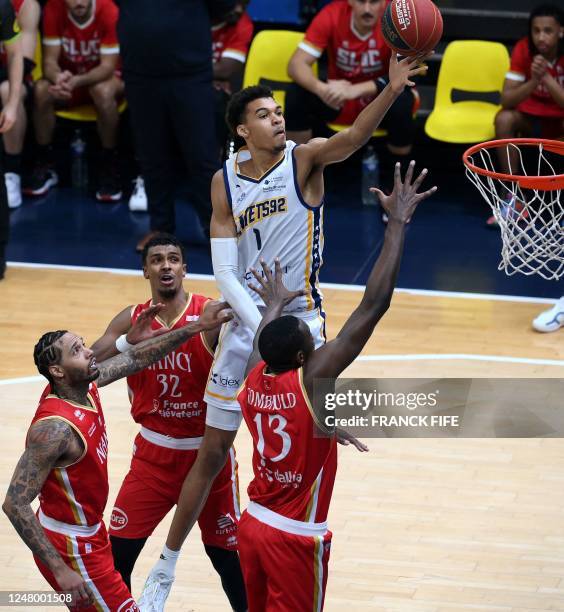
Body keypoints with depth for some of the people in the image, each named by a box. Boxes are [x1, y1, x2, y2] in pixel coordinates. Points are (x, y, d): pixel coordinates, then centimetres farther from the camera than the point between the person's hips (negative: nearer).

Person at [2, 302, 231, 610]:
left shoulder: (85, 386, -7)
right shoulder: (55, 428, -31)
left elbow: (134, 358, 8)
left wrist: (197, 327, 3)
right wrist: (60, 570, -33)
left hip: (89, 530, 9)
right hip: (70, 548, -9)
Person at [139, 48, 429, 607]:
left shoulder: (304, 159, -7)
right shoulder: (225, 181, -1)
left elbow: (356, 135, -29)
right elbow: (224, 273, -3)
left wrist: (391, 90, -48)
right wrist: (262, 327, -17)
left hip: (302, 322, -2)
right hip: (246, 322, 2)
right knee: (213, 451, 7)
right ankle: (166, 567, 19)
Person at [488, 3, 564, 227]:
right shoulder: (523, 49, -17)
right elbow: (506, 100, -22)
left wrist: (546, 77, -41)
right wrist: (533, 81, -39)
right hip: (531, 116, 2)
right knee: (504, 119, -30)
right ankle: (514, 199, -22)